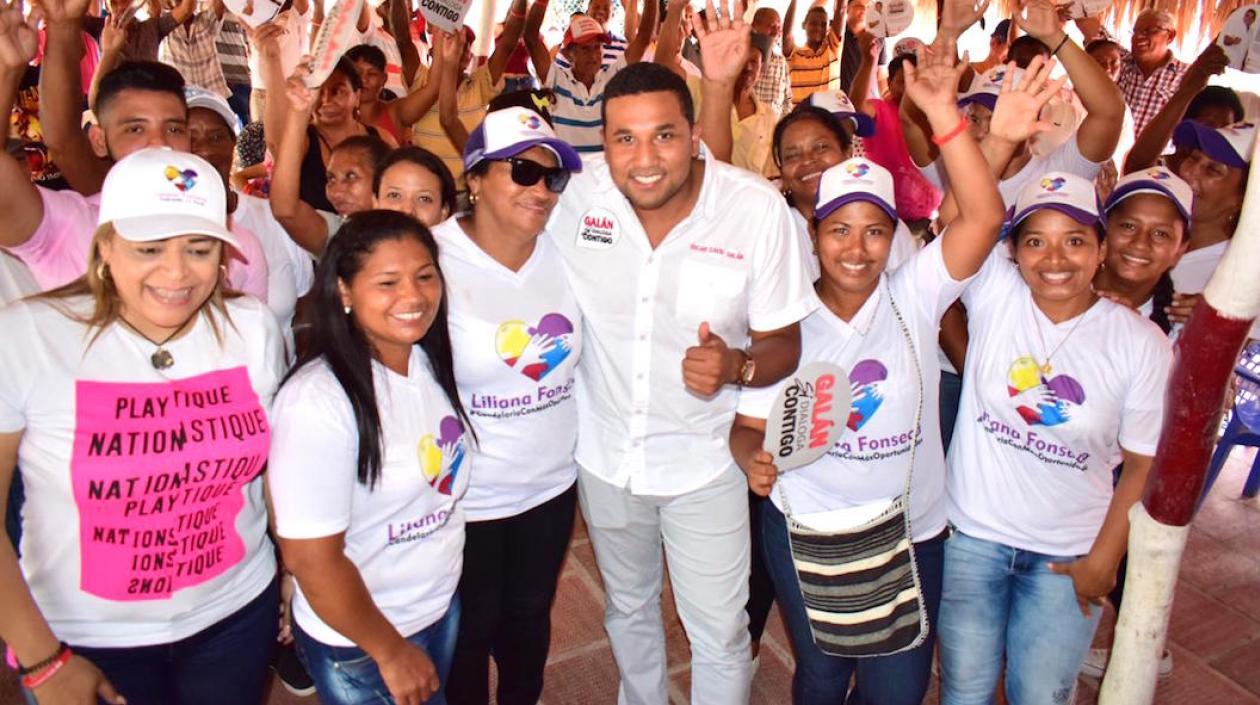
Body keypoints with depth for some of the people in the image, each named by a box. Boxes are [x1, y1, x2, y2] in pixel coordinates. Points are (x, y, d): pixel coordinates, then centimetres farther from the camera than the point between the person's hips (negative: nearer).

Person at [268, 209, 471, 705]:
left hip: (443, 608, 7)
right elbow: (311, 558, -23)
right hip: (359, 645, -6)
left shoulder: (429, 362, -5)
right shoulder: (318, 401, -27)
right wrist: (392, 653, -13)